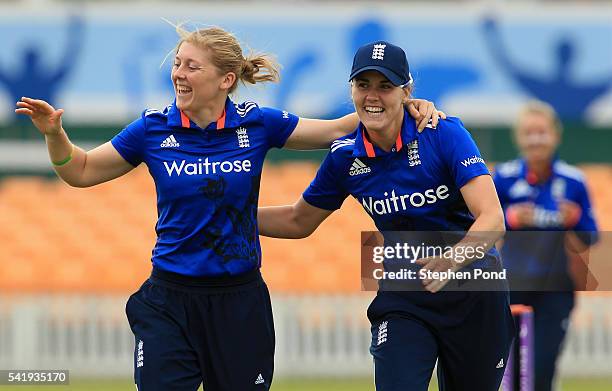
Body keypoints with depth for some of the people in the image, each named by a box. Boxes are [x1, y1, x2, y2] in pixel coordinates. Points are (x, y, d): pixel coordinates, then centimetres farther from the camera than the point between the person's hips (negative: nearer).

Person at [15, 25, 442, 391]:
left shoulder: (256, 124, -2)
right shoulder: (153, 129, -2)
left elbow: (335, 130, 7)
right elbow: (82, 171, 9)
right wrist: (55, 133, -10)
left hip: (240, 302, 0)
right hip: (170, 302, 0)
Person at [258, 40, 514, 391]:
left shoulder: (445, 134, -18)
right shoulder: (345, 158, -6)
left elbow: (492, 219, -26)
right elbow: (298, 222, 11)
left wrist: (453, 260, -45)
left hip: (474, 293, -2)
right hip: (404, 299, 2)